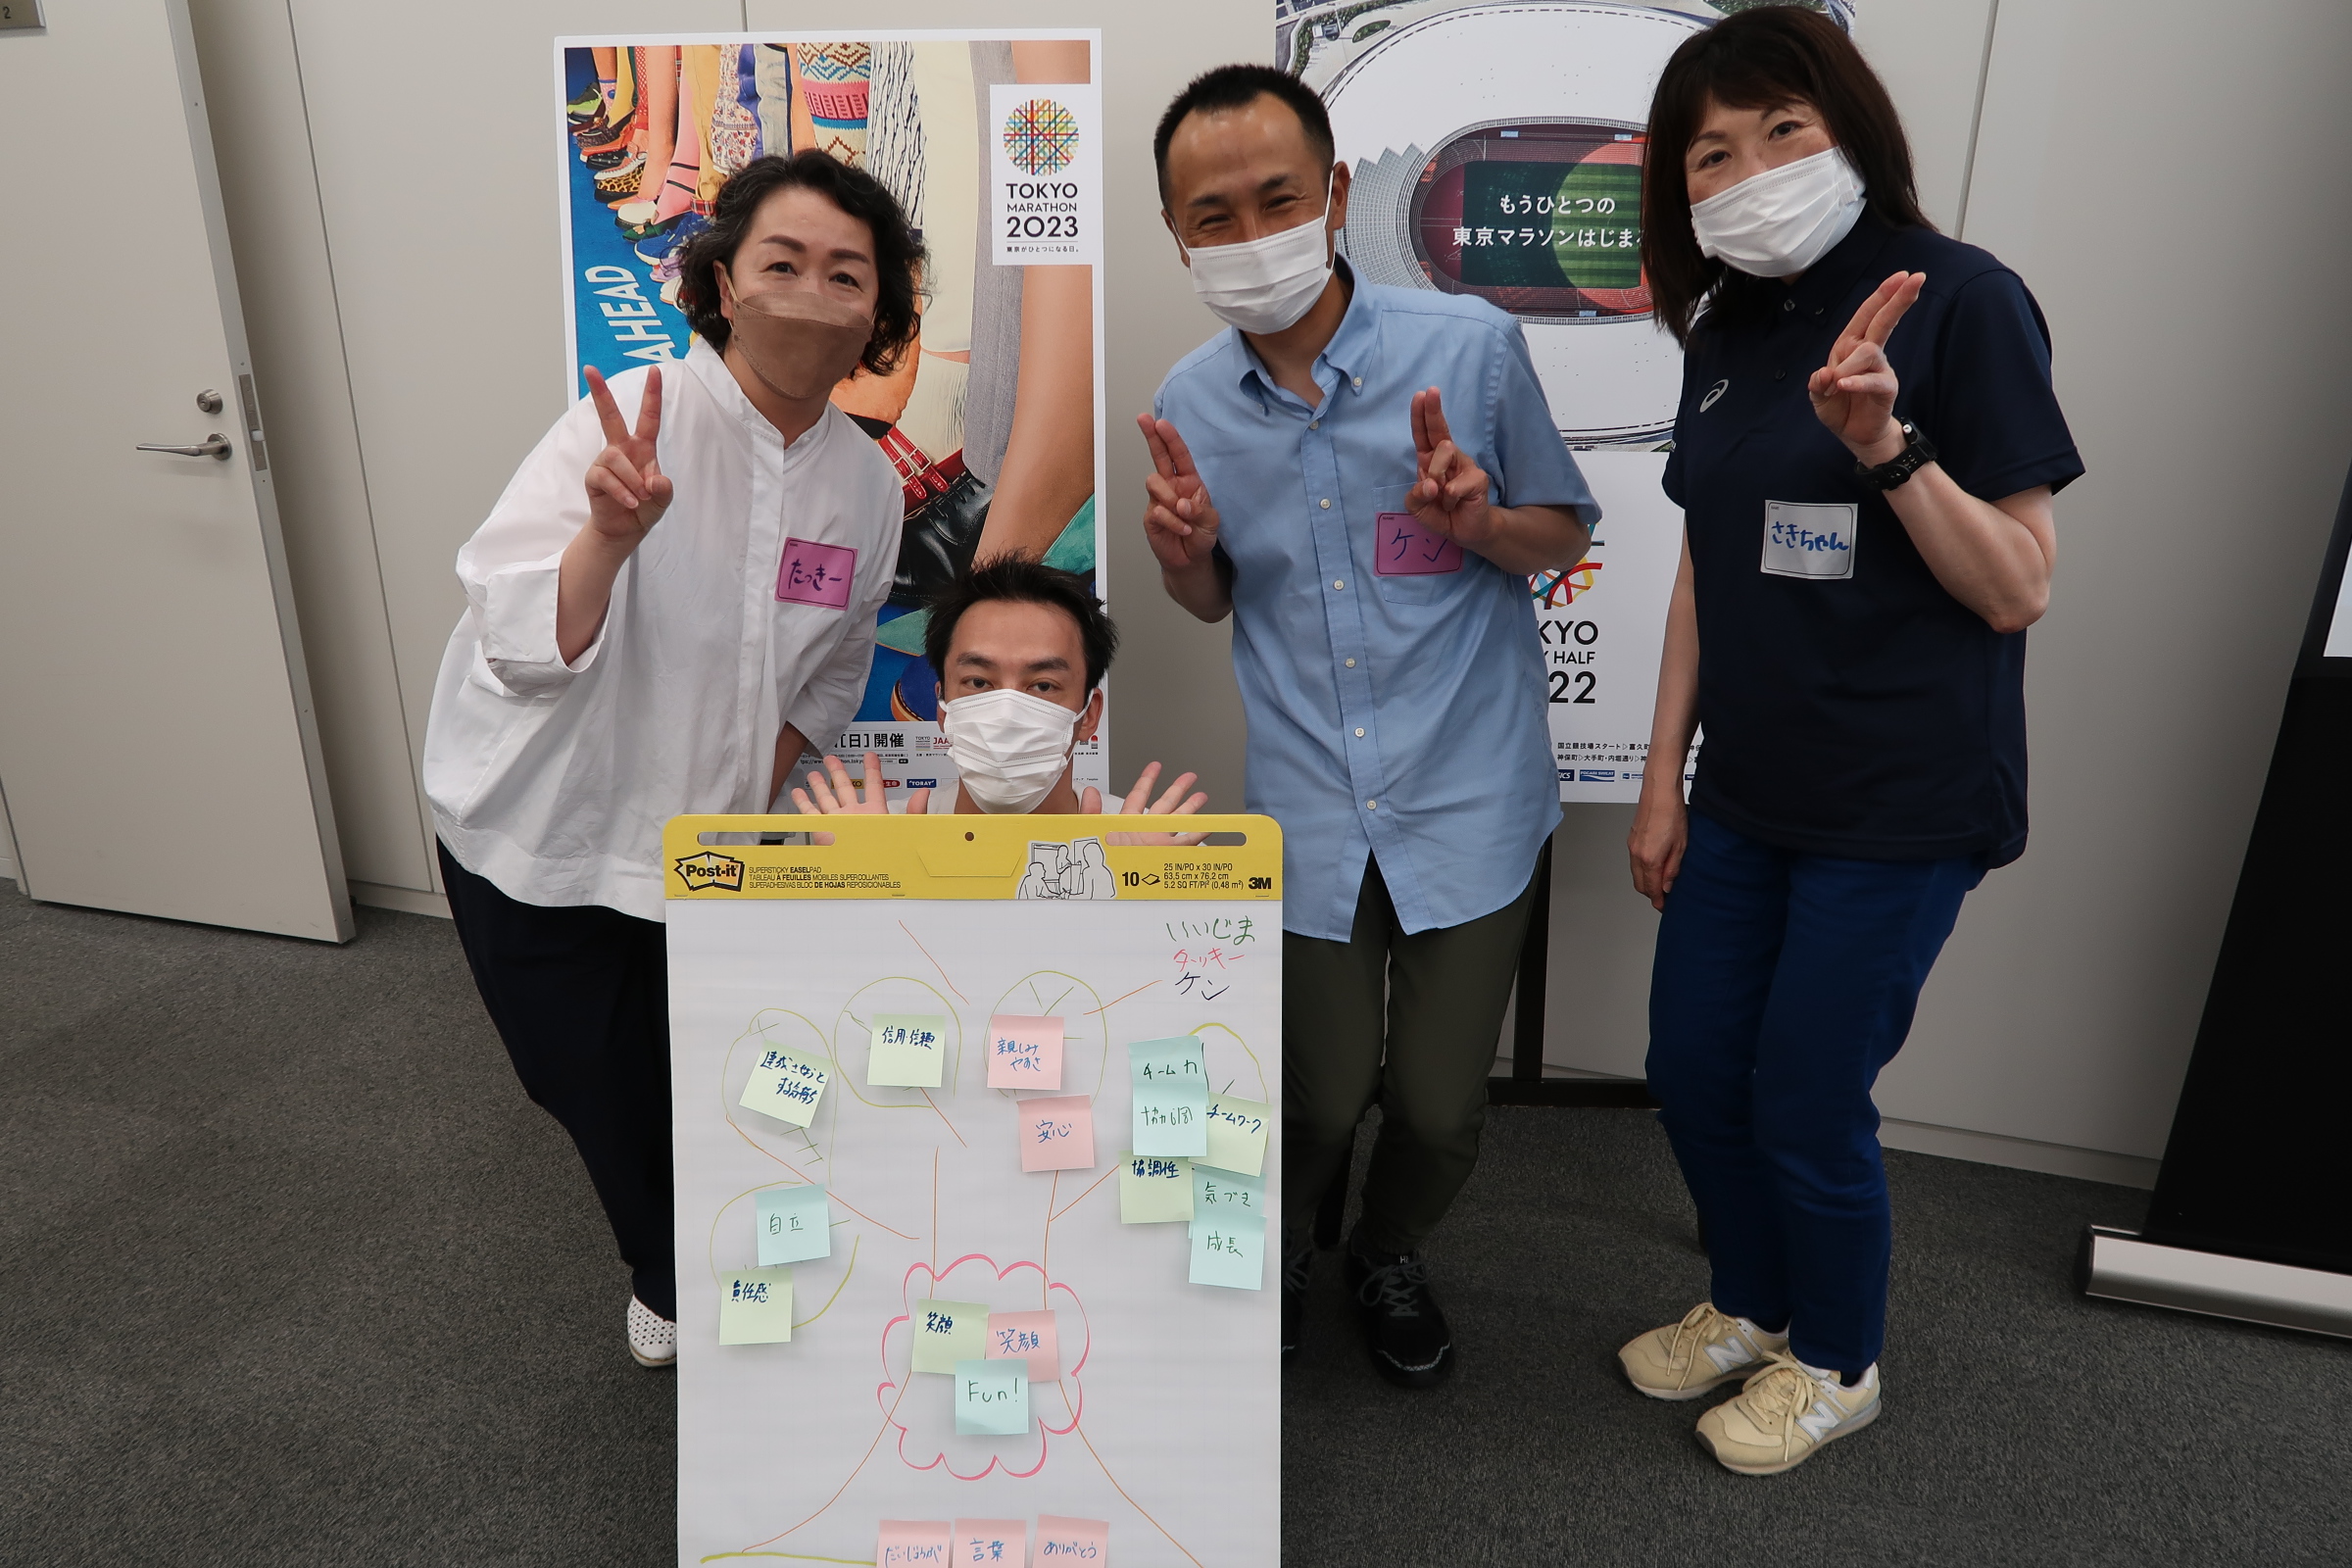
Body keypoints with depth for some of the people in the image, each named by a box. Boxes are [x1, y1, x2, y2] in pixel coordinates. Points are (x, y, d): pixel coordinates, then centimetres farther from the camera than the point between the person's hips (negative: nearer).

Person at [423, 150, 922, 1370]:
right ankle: (672, 1284, 42)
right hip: (541, 833, -3)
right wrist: (609, 535, -45)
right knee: (601, 1091, 10)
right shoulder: (633, 424, -23)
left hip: (700, 847, 3)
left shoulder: (868, 482, -6)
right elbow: (521, 648, -29)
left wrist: (753, 800, -2)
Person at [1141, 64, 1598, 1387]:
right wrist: (1184, 556, -11)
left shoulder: (1472, 346, -9)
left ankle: (1389, 1259, 43)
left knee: (1440, 1106, 8)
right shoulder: (1190, 404, -1)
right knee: (1323, 1101, 10)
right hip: (1311, 813, 1)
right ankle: (1274, 1261, 45)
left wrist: (1479, 519, -20)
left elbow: (1566, 537, 2)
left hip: (1469, 798, -1)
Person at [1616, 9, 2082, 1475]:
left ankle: (1836, 1365, 33)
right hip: (1749, 791, 6)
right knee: (1693, 1074, 13)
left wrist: (1887, 443, -28)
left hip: (1901, 803, -6)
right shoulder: (1728, 328, 7)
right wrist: (1664, 778, 11)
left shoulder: (1961, 300, -12)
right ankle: (1751, 1306, 41)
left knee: (1806, 1103, 4)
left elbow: (2018, 592, -14)